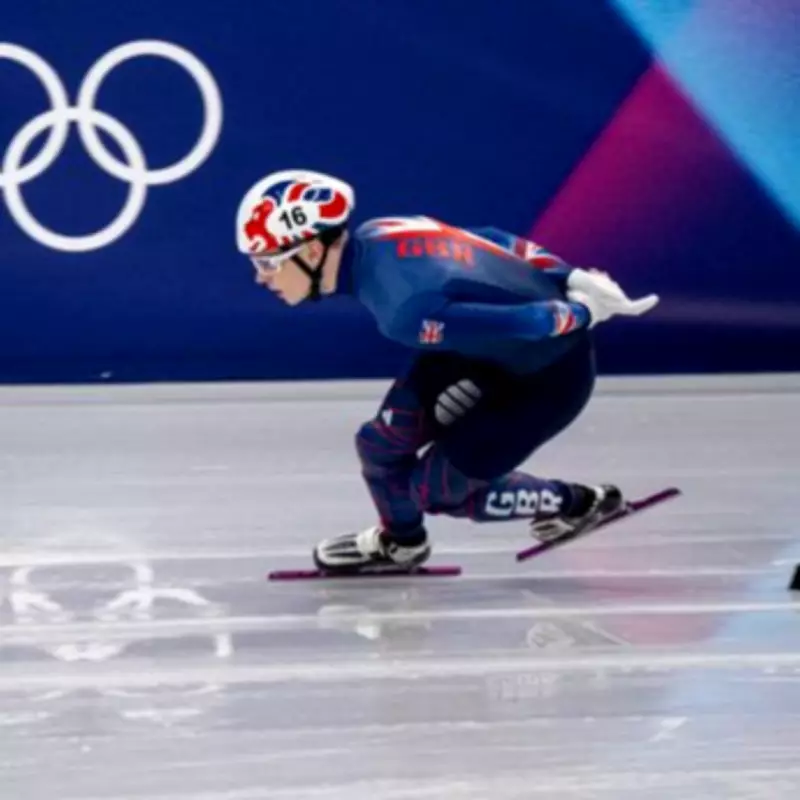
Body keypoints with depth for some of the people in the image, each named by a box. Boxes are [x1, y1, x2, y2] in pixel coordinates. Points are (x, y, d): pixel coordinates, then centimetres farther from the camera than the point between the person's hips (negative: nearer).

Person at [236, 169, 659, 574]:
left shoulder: (405, 310, -38)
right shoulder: (372, 236, -10)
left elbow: (526, 323, -32)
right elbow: (496, 241, 0)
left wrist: (586, 312, -14)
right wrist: (573, 279, 4)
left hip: (550, 377, -8)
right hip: (492, 347, 8)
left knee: (436, 487, 1)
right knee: (383, 443, 1)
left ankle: (577, 505, 23)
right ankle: (399, 540, 32)